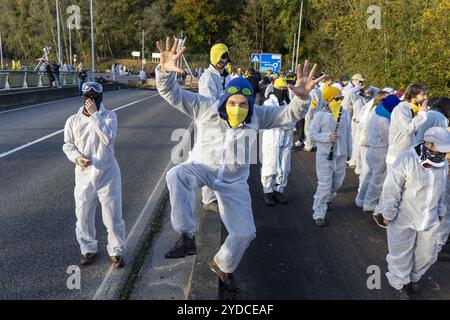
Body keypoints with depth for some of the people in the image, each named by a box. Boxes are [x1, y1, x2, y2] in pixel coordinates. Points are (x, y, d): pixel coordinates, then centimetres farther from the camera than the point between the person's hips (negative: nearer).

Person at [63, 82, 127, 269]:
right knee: (83, 216, 12)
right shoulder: (73, 120, 1)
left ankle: (116, 252, 22)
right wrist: (77, 157, -14)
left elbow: (108, 138, -21)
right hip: (84, 175, 2)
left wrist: (95, 115, -20)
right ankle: (89, 250, 33)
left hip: (107, 174, -2)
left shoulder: (109, 116, -4)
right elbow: (68, 145, 7)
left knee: (113, 216, 4)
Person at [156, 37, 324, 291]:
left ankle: (223, 265, 34)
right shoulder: (206, 107, -14)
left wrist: (302, 97, -33)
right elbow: (172, 93, -18)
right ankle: (187, 238, -26)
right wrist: (165, 70, -40)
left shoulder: (258, 116, -8)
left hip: (233, 180, 3)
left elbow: (289, 115, -10)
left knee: (245, 232, 2)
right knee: (177, 175, -38)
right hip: (201, 167, -2)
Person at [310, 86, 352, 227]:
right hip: (324, 154, -5)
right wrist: (328, 137, -23)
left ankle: (326, 200, 46)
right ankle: (319, 214, 4)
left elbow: (348, 133, 12)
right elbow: (313, 133, -9)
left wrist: (349, 151, 17)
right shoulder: (320, 115, -11)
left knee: (337, 182, 17)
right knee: (325, 184, -7)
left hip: (341, 155, 5)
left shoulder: (345, 114, 3)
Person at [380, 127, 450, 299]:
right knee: (401, 254, 10)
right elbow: (391, 189, -19)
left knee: (427, 254, 18)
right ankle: (399, 282, 35)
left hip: (429, 219, 6)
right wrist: (389, 214, -15)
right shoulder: (406, 160, -22)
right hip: (404, 219, -6)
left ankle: (414, 277, 45)